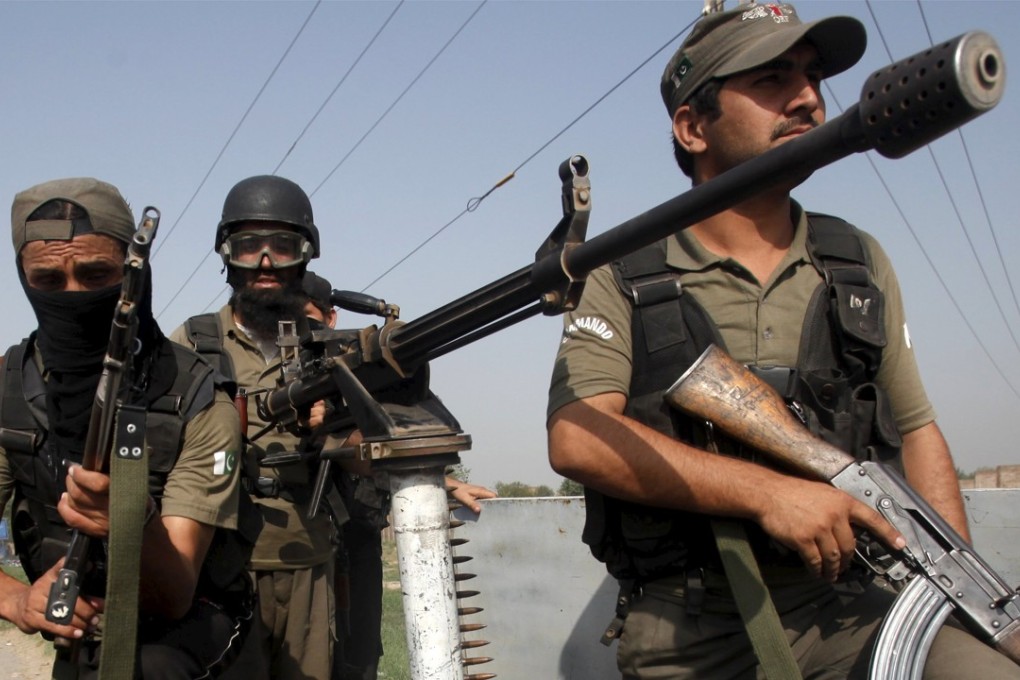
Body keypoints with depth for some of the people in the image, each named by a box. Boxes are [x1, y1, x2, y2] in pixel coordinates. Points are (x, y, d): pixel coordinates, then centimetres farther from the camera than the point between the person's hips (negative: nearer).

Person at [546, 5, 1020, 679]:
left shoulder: (861, 263, 13)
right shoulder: (621, 280, 1)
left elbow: (916, 431, 16)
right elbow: (576, 439, -13)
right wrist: (768, 492, -21)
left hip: (846, 610, 3)